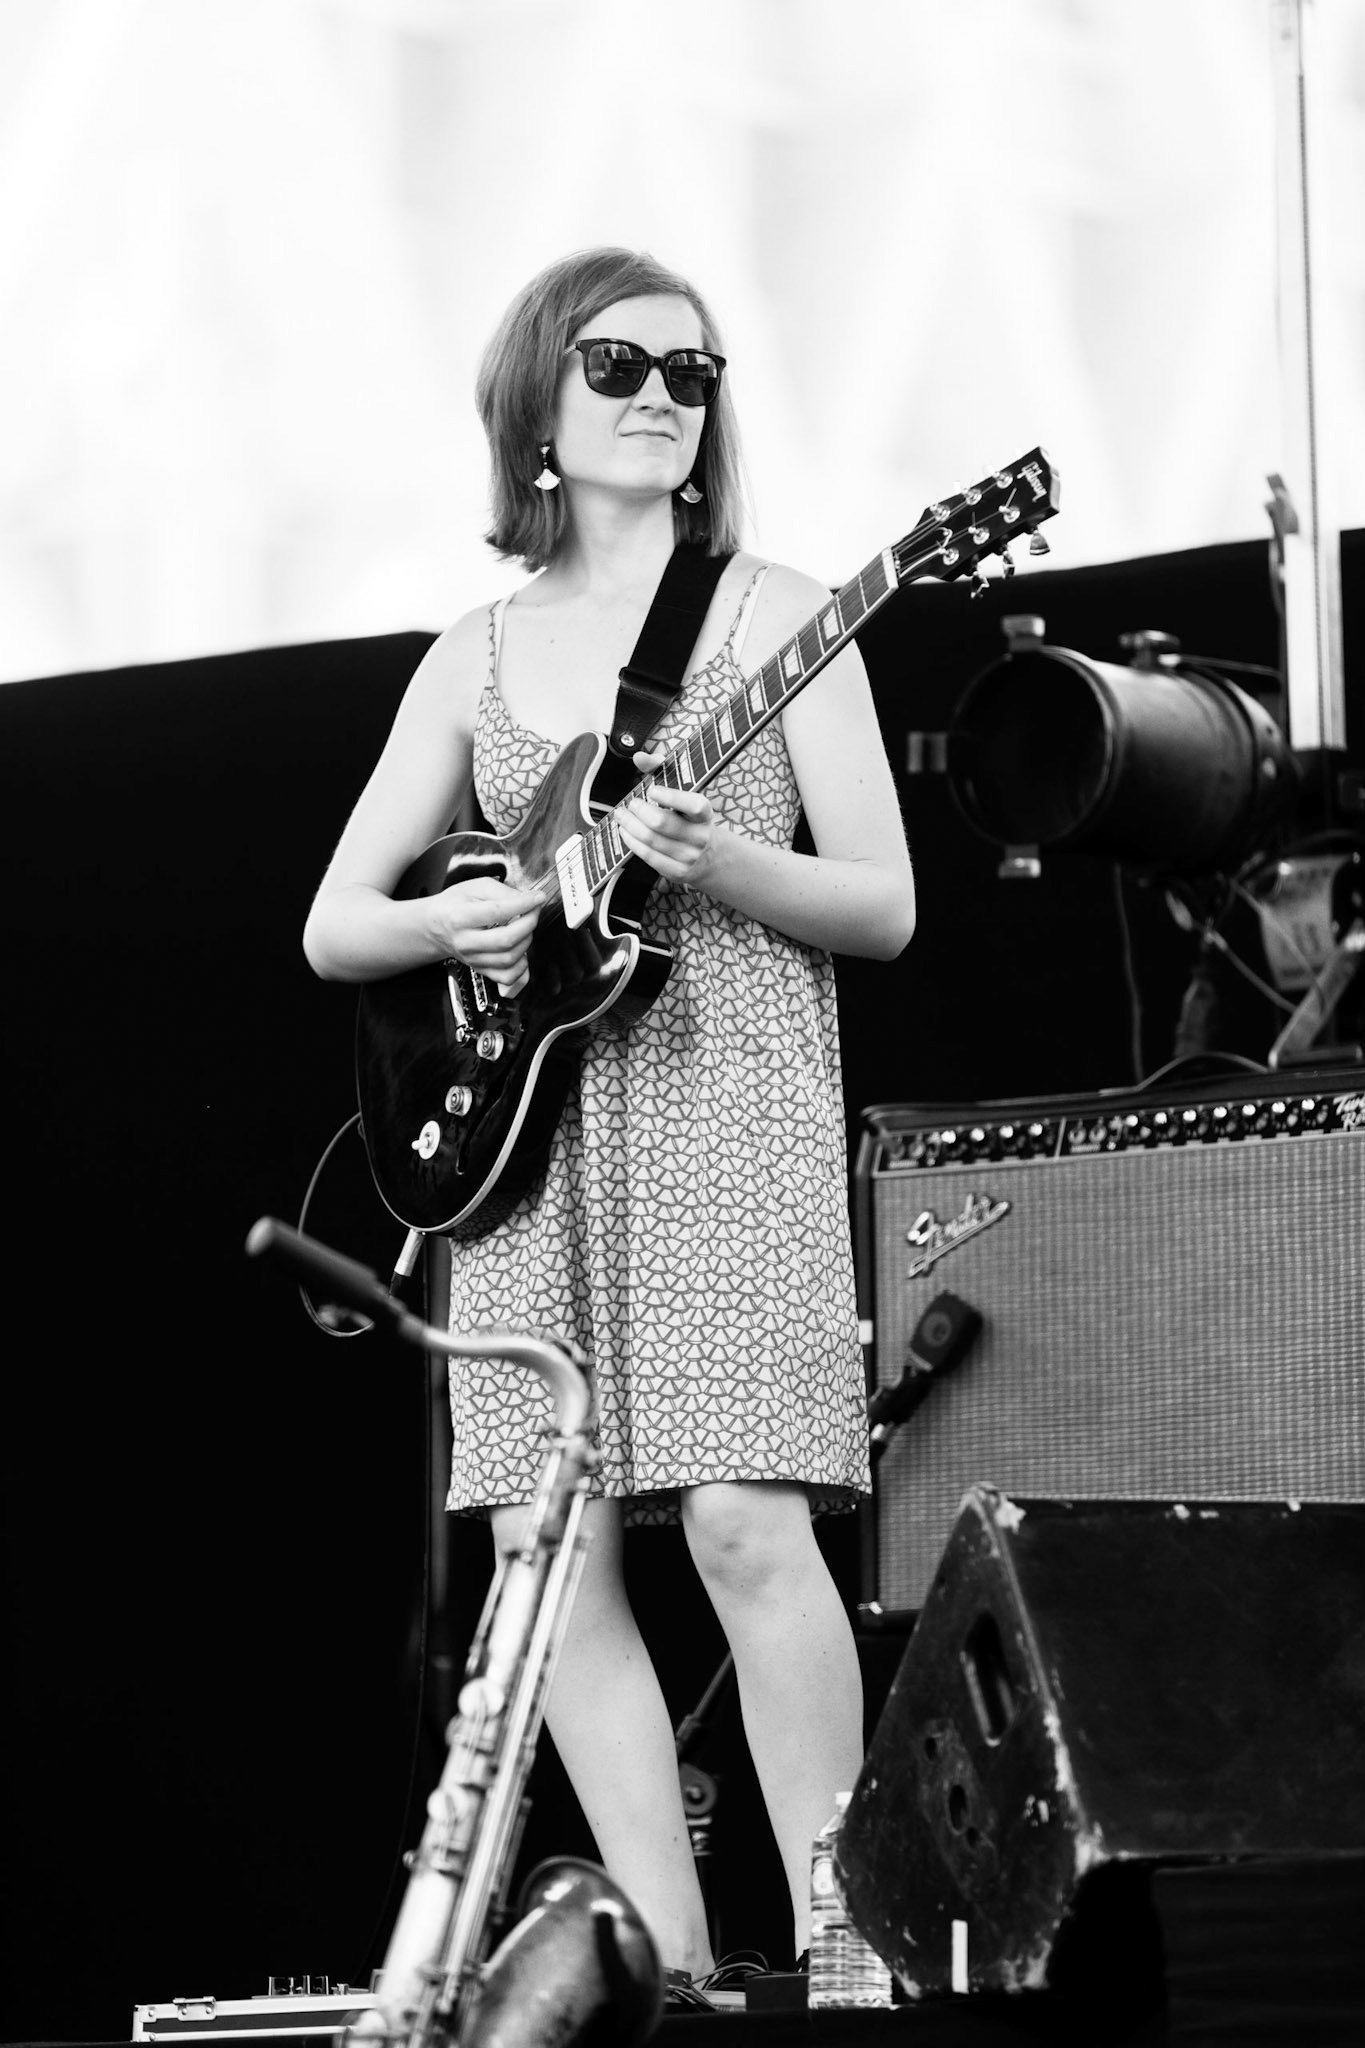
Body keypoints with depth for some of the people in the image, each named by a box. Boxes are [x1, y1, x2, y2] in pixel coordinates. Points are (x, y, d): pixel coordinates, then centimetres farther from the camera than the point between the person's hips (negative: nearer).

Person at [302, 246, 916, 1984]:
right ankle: (673, 1958, 1)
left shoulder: (777, 617, 6)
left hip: (730, 1105, -4)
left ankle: (837, 1939, -9)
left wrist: (713, 862, -16)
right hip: (529, 1124, 4)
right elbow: (332, 927, 16)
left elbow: (884, 908, 2)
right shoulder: (477, 658, 15)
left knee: (744, 1525, -17)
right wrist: (452, 922, -6)